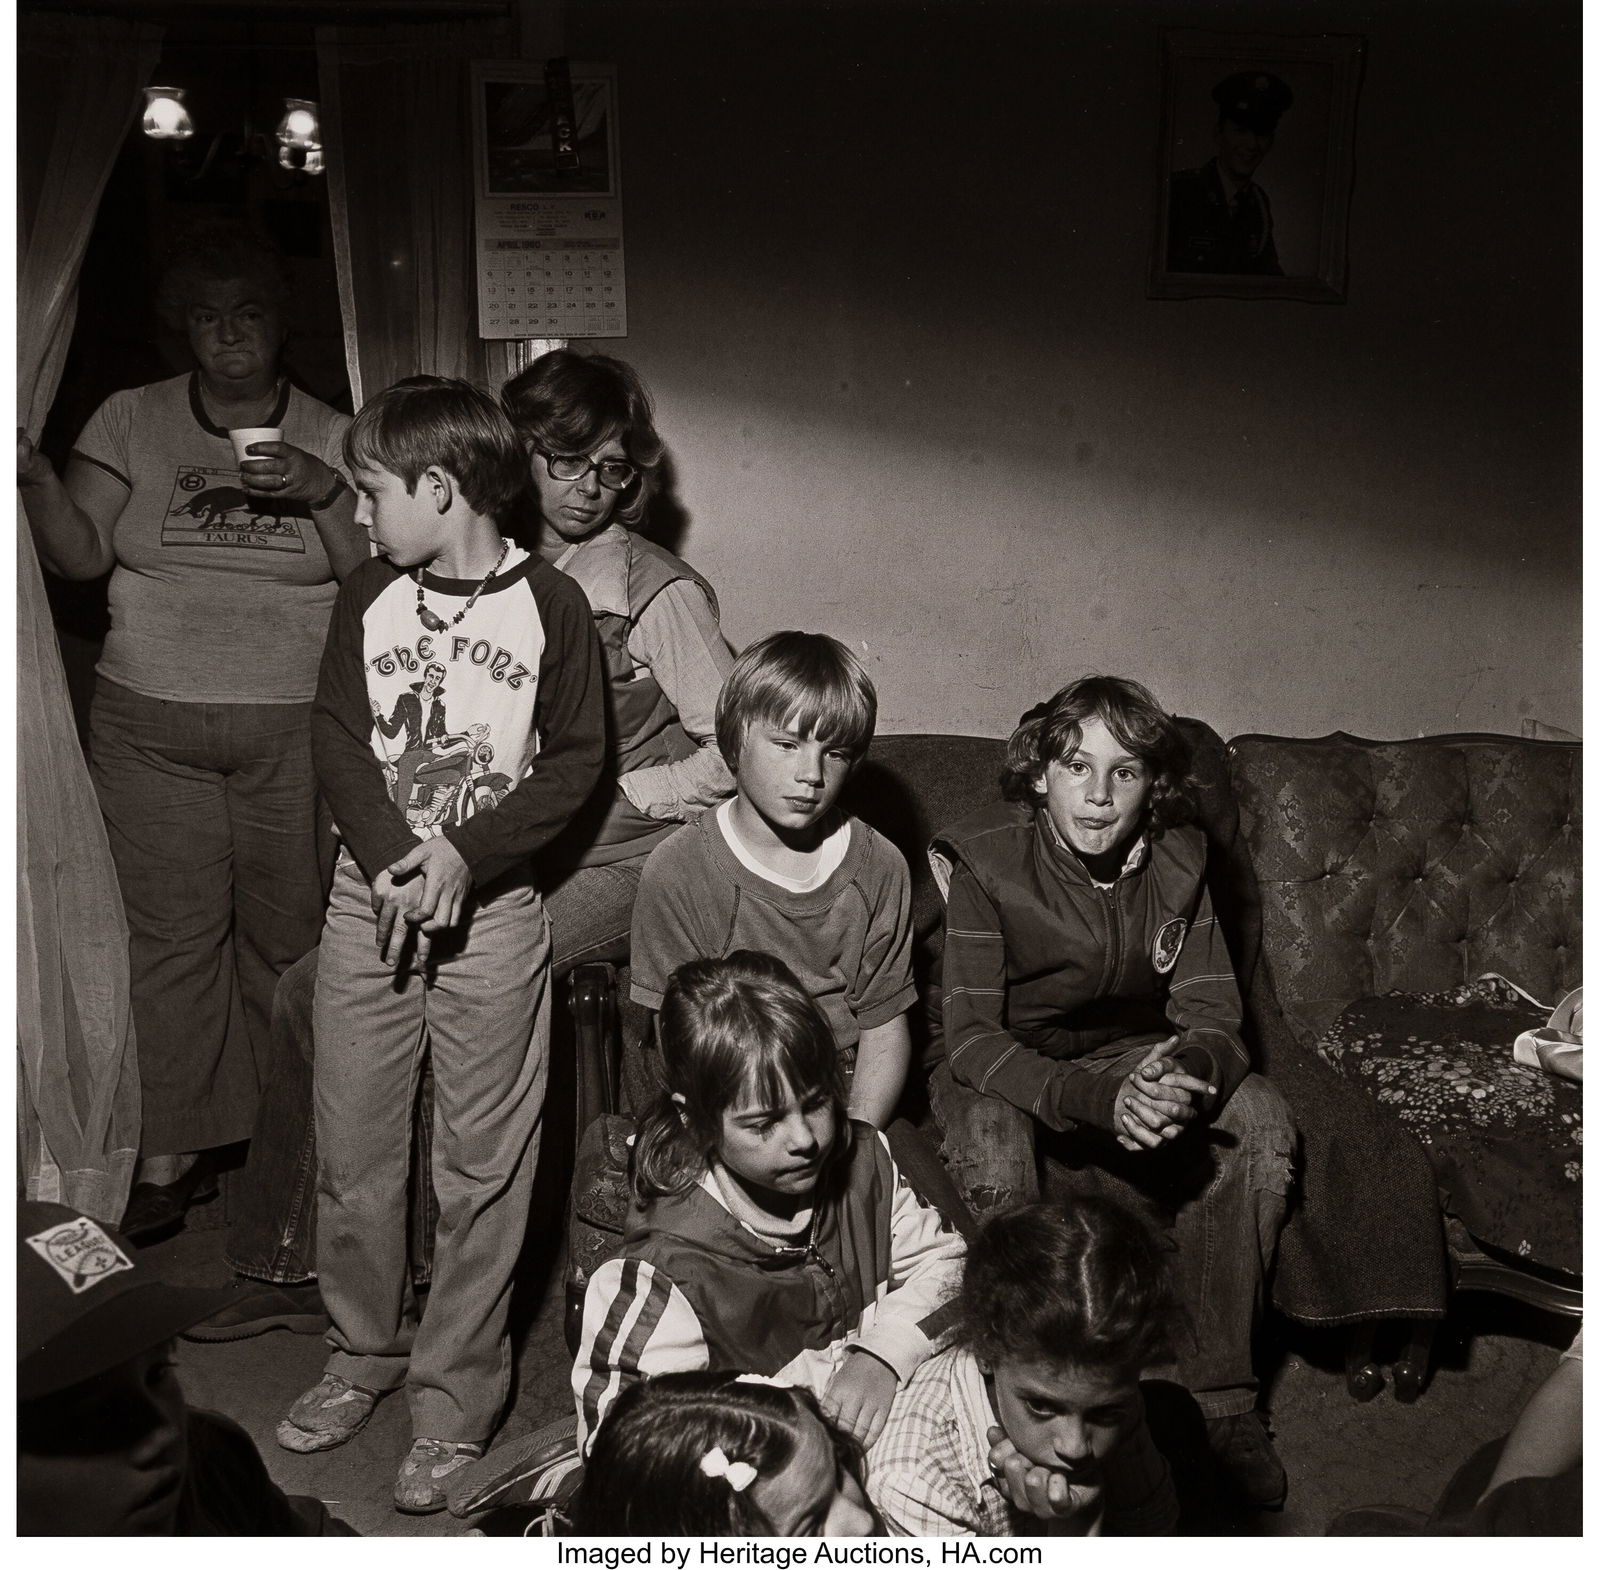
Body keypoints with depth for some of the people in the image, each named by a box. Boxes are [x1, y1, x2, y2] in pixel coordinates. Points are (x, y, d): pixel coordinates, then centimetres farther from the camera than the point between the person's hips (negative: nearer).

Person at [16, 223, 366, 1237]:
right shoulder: (132, 422, 7)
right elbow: (81, 556, 0)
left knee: (287, 933, 4)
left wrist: (322, 494, -15)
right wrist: (36, 479, -17)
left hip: (295, 731, 0)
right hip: (151, 724, 1)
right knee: (171, 933, 2)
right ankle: (175, 1152, 13)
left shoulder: (331, 438, 5)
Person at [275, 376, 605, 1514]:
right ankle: (367, 1352, 32)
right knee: (353, 1150, 11)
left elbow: (575, 760, -4)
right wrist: (392, 857, -14)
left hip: (493, 906, -3)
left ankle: (455, 1401, 17)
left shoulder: (550, 603, -4)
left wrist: (466, 856, -15)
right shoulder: (368, 596, 6)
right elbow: (337, 737, 1)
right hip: (369, 895, 4)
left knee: (483, 1167, 3)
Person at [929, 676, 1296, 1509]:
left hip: (1126, 1062, 4)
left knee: (1259, 1119, -21)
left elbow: (1213, 1017, -11)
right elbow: (970, 1039, -26)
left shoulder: (1178, 861, -9)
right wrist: (1097, 1098, -44)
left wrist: (1187, 1071, -37)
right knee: (992, 1144, -36)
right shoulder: (979, 860, -21)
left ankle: (1217, 1399, -11)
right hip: (1000, 1071, -3)